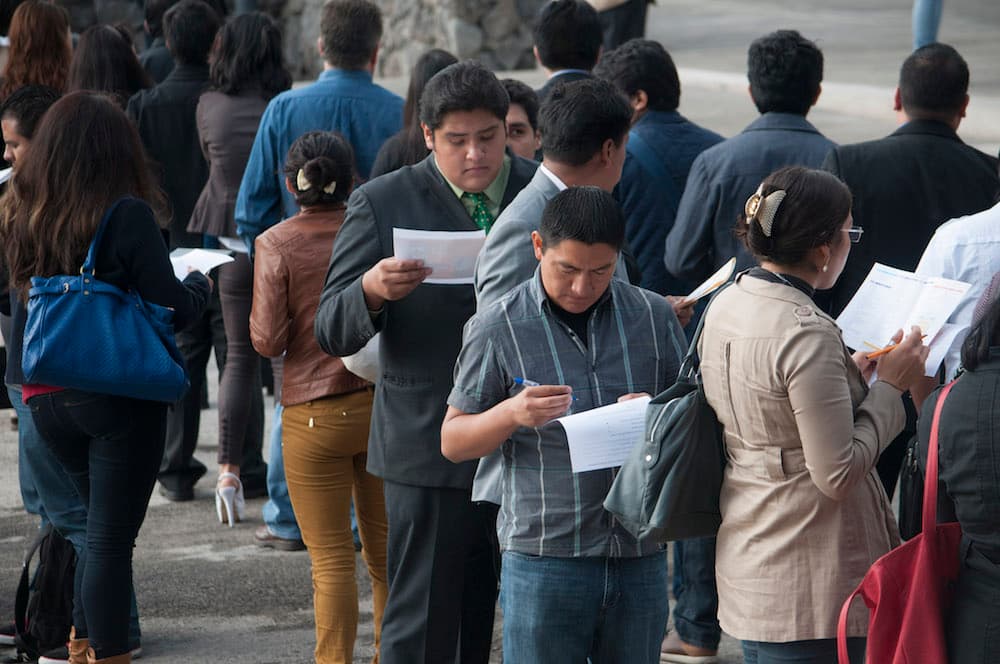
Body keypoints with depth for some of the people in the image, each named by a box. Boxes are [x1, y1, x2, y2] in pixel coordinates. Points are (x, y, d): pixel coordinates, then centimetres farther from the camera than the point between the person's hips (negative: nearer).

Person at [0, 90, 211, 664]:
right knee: (112, 538, 0)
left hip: (48, 399, 6)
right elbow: (172, 308, -13)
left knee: (102, 527, 21)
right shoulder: (126, 214, -14)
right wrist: (201, 287, 10)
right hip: (120, 397, -6)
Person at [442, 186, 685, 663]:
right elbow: (452, 442, 2)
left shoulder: (653, 317, 6)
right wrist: (511, 415, -18)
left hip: (640, 556, 3)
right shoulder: (497, 328, -2)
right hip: (544, 557, -2)